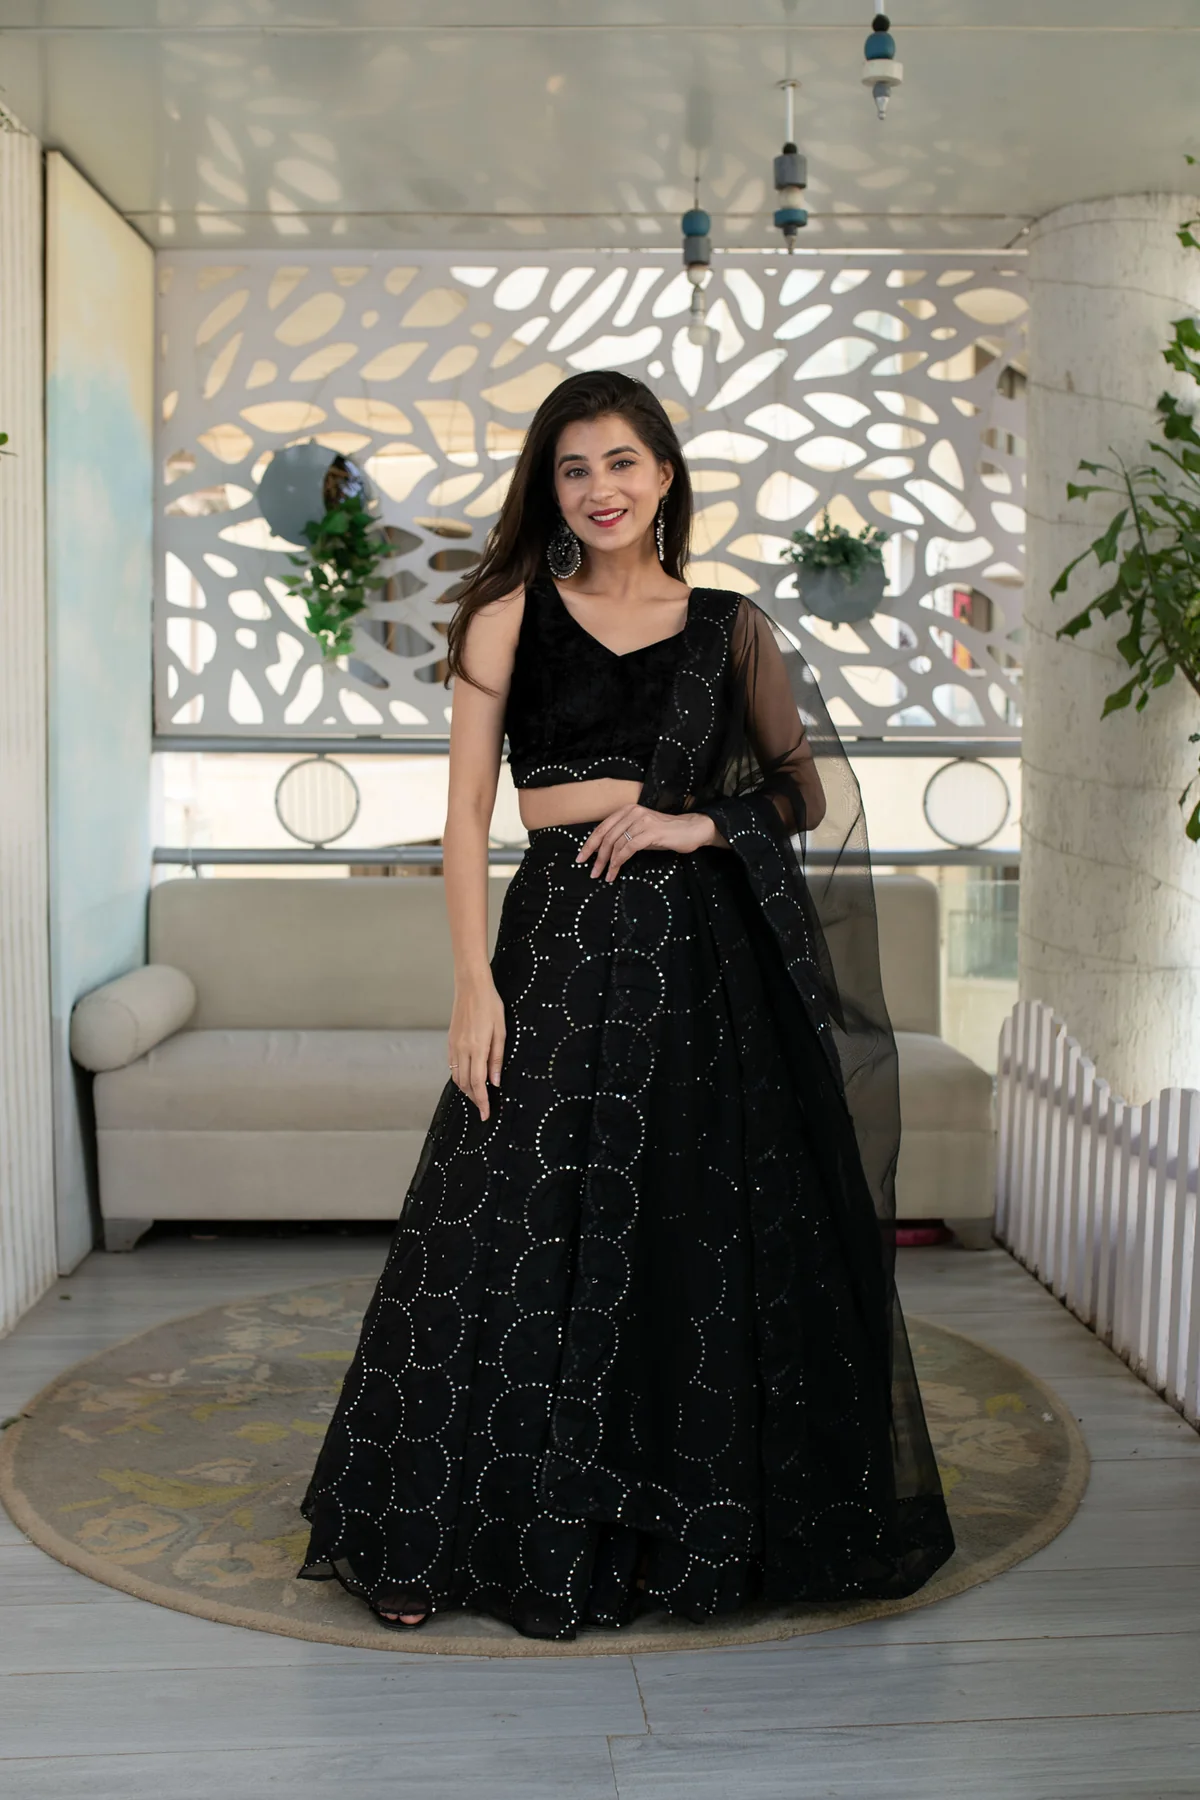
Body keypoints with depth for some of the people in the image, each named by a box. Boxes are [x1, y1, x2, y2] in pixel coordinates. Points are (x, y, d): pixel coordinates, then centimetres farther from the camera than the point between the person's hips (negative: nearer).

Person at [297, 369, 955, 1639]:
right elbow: (466, 810, -1)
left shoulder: (731, 627, 10)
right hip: (562, 939, -2)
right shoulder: (512, 613, 5)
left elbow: (810, 791, 12)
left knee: (711, 1235, 7)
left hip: (710, 953, 2)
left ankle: (704, 1523, 26)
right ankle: (453, 1537, 15)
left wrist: (701, 824, -6)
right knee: (529, 1232, -1)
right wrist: (475, 984, -10)